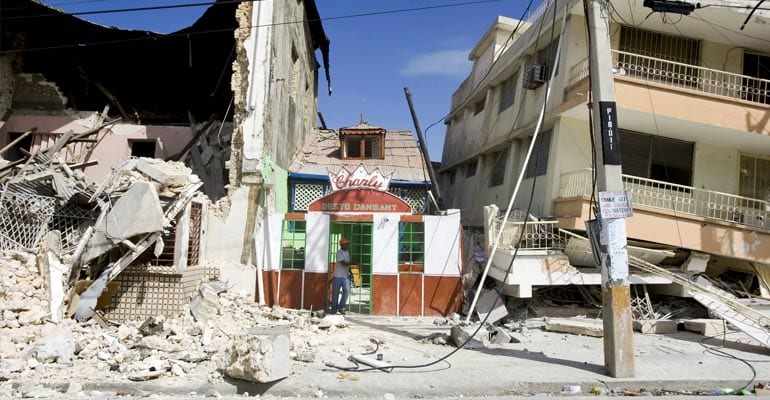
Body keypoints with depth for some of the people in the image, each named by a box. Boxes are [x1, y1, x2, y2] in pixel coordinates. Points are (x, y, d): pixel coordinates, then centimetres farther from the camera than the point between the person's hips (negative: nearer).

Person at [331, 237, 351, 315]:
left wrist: (350, 272, 12)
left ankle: (341, 308, 2)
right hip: (337, 276, -6)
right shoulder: (339, 252, -12)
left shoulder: (347, 252, 12)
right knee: (335, 293, 3)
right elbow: (343, 263, -22)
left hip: (346, 276, 6)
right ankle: (334, 309, 15)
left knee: (346, 291, -7)